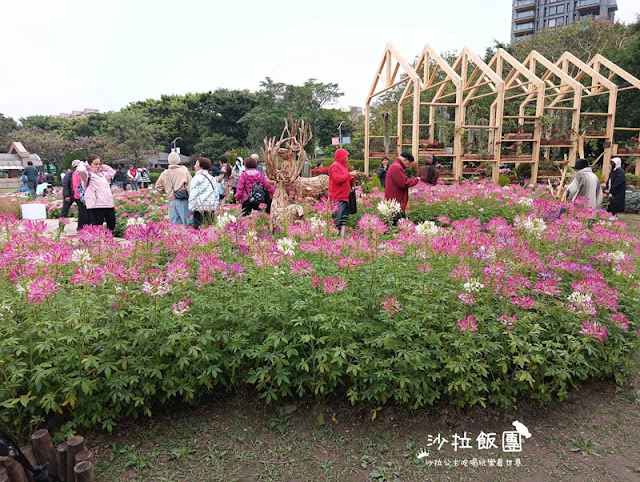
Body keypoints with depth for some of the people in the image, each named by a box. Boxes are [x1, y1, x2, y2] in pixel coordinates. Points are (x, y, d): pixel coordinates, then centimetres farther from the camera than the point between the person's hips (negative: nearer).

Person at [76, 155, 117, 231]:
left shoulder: (102, 174, 22)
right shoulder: (88, 174, 0)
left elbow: (112, 172, 38)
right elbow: (80, 170, -21)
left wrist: (103, 166, 24)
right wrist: (83, 164, 1)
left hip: (109, 204, 7)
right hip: (95, 205, -7)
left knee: (111, 225, 10)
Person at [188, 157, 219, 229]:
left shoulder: (197, 178, -7)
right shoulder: (211, 178, 14)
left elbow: (193, 194, -10)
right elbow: (216, 193, 18)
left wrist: (191, 207, -7)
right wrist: (215, 205, 24)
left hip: (200, 208, -7)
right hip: (211, 208, 7)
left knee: (198, 228, -6)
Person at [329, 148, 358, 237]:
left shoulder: (343, 166, 21)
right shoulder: (335, 166, -7)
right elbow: (338, 179, -21)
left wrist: (353, 177, 10)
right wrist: (349, 174, -13)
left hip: (344, 197, 9)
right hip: (337, 199, -9)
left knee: (344, 221, 8)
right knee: (337, 219, -11)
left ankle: (342, 237, 11)